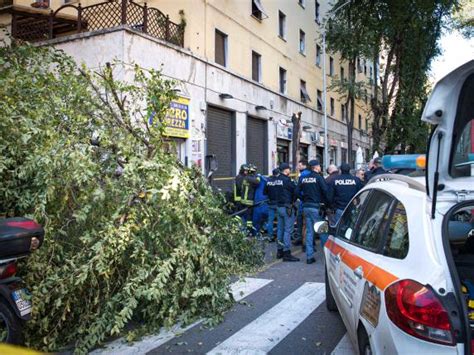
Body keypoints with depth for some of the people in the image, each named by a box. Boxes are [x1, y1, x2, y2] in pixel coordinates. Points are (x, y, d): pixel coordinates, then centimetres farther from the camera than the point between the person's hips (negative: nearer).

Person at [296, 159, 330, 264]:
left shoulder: (303, 179, 8)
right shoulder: (318, 177, -9)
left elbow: (297, 192, 7)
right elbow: (325, 191, -14)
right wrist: (326, 202, 1)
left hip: (306, 207, 6)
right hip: (316, 206, -6)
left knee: (309, 231, 9)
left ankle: (309, 256, 11)